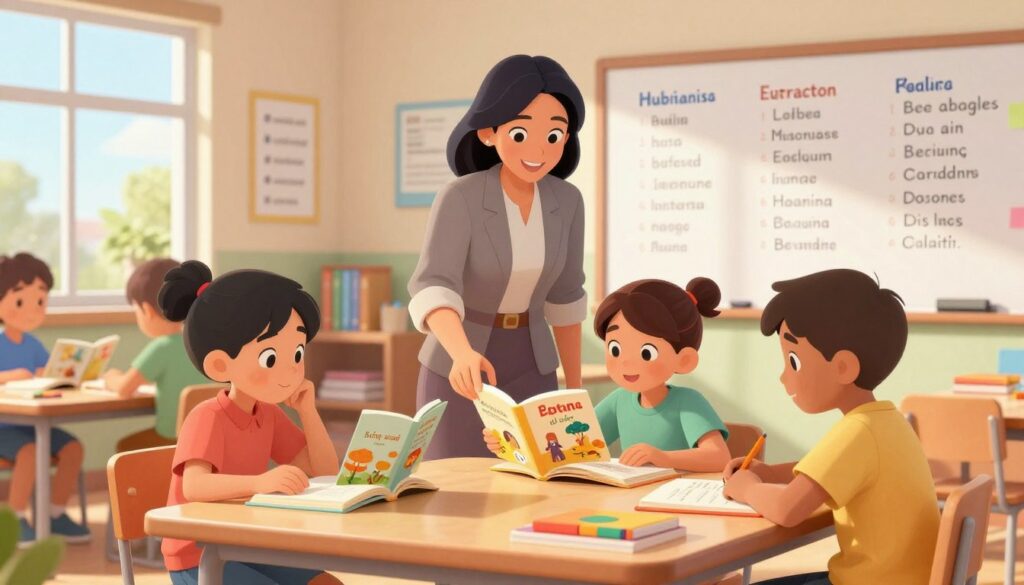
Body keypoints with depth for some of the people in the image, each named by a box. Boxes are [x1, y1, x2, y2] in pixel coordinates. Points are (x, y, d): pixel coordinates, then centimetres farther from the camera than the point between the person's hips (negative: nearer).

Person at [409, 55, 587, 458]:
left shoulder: (565, 202, -5)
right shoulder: (459, 198, -21)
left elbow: (564, 295, 6)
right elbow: (433, 289, -33)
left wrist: (575, 387, 11)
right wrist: (463, 354, -53)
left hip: (530, 368, 4)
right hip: (459, 370, -4)